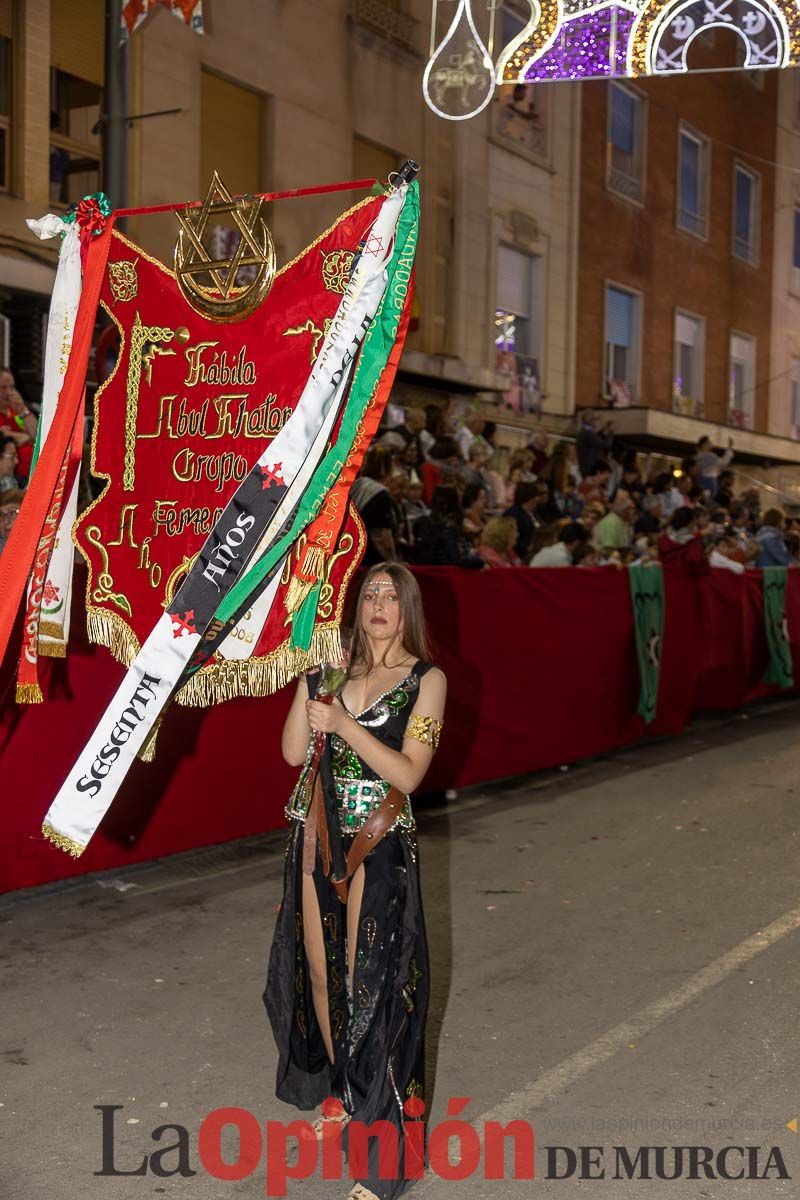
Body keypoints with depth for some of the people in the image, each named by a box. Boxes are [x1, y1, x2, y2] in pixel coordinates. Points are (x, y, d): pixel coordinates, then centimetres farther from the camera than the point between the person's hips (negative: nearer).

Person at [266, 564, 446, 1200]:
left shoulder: (427, 679, -3)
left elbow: (408, 773, -12)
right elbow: (294, 752, -2)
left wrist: (345, 725, -20)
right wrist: (311, 677, -10)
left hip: (380, 843, -4)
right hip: (319, 834, 5)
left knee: (370, 981, -3)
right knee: (320, 969, 13)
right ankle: (339, 1095, 36)